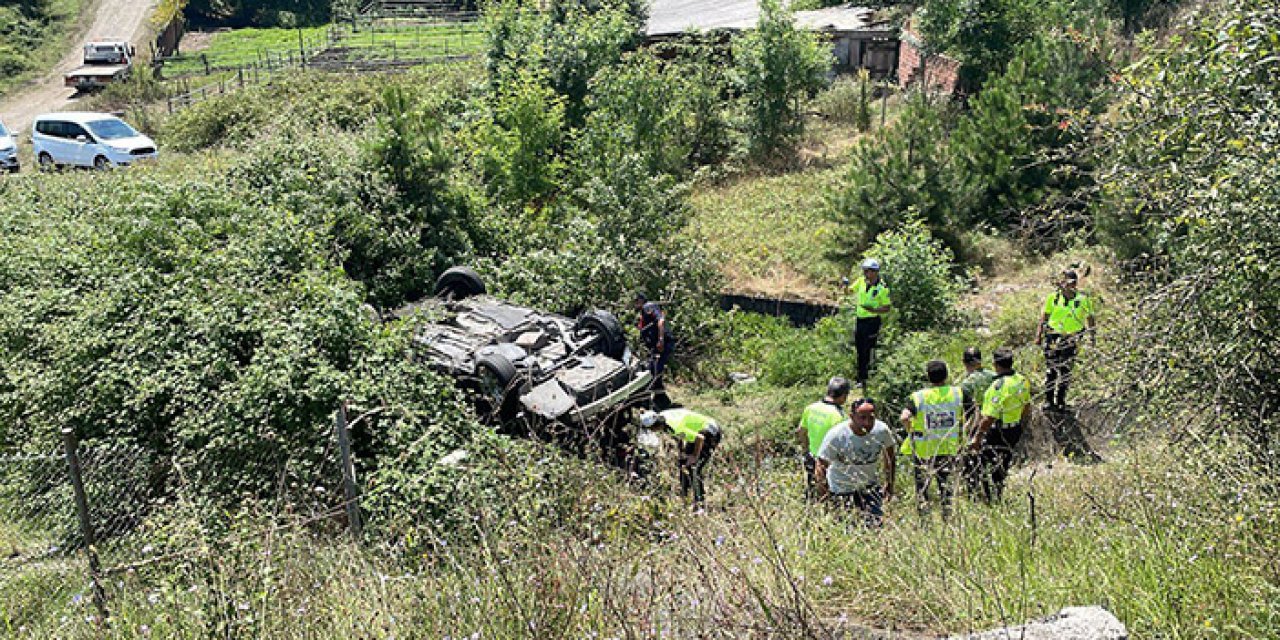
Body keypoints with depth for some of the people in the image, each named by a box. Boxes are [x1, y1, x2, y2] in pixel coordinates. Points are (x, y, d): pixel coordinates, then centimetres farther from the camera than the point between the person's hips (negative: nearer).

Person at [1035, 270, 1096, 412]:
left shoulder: (1083, 300, -6)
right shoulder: (1053, 297, -4)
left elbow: (1089, 319, 8)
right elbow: (1044, 318, 6)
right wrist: (1038, 336, 4)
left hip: (1071, 340, 0)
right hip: (1053, 337, 0)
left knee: (1065, 371, 9)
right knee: (1051, 370, 4)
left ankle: (1061, 401, 22)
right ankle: (1048, 400, 13)